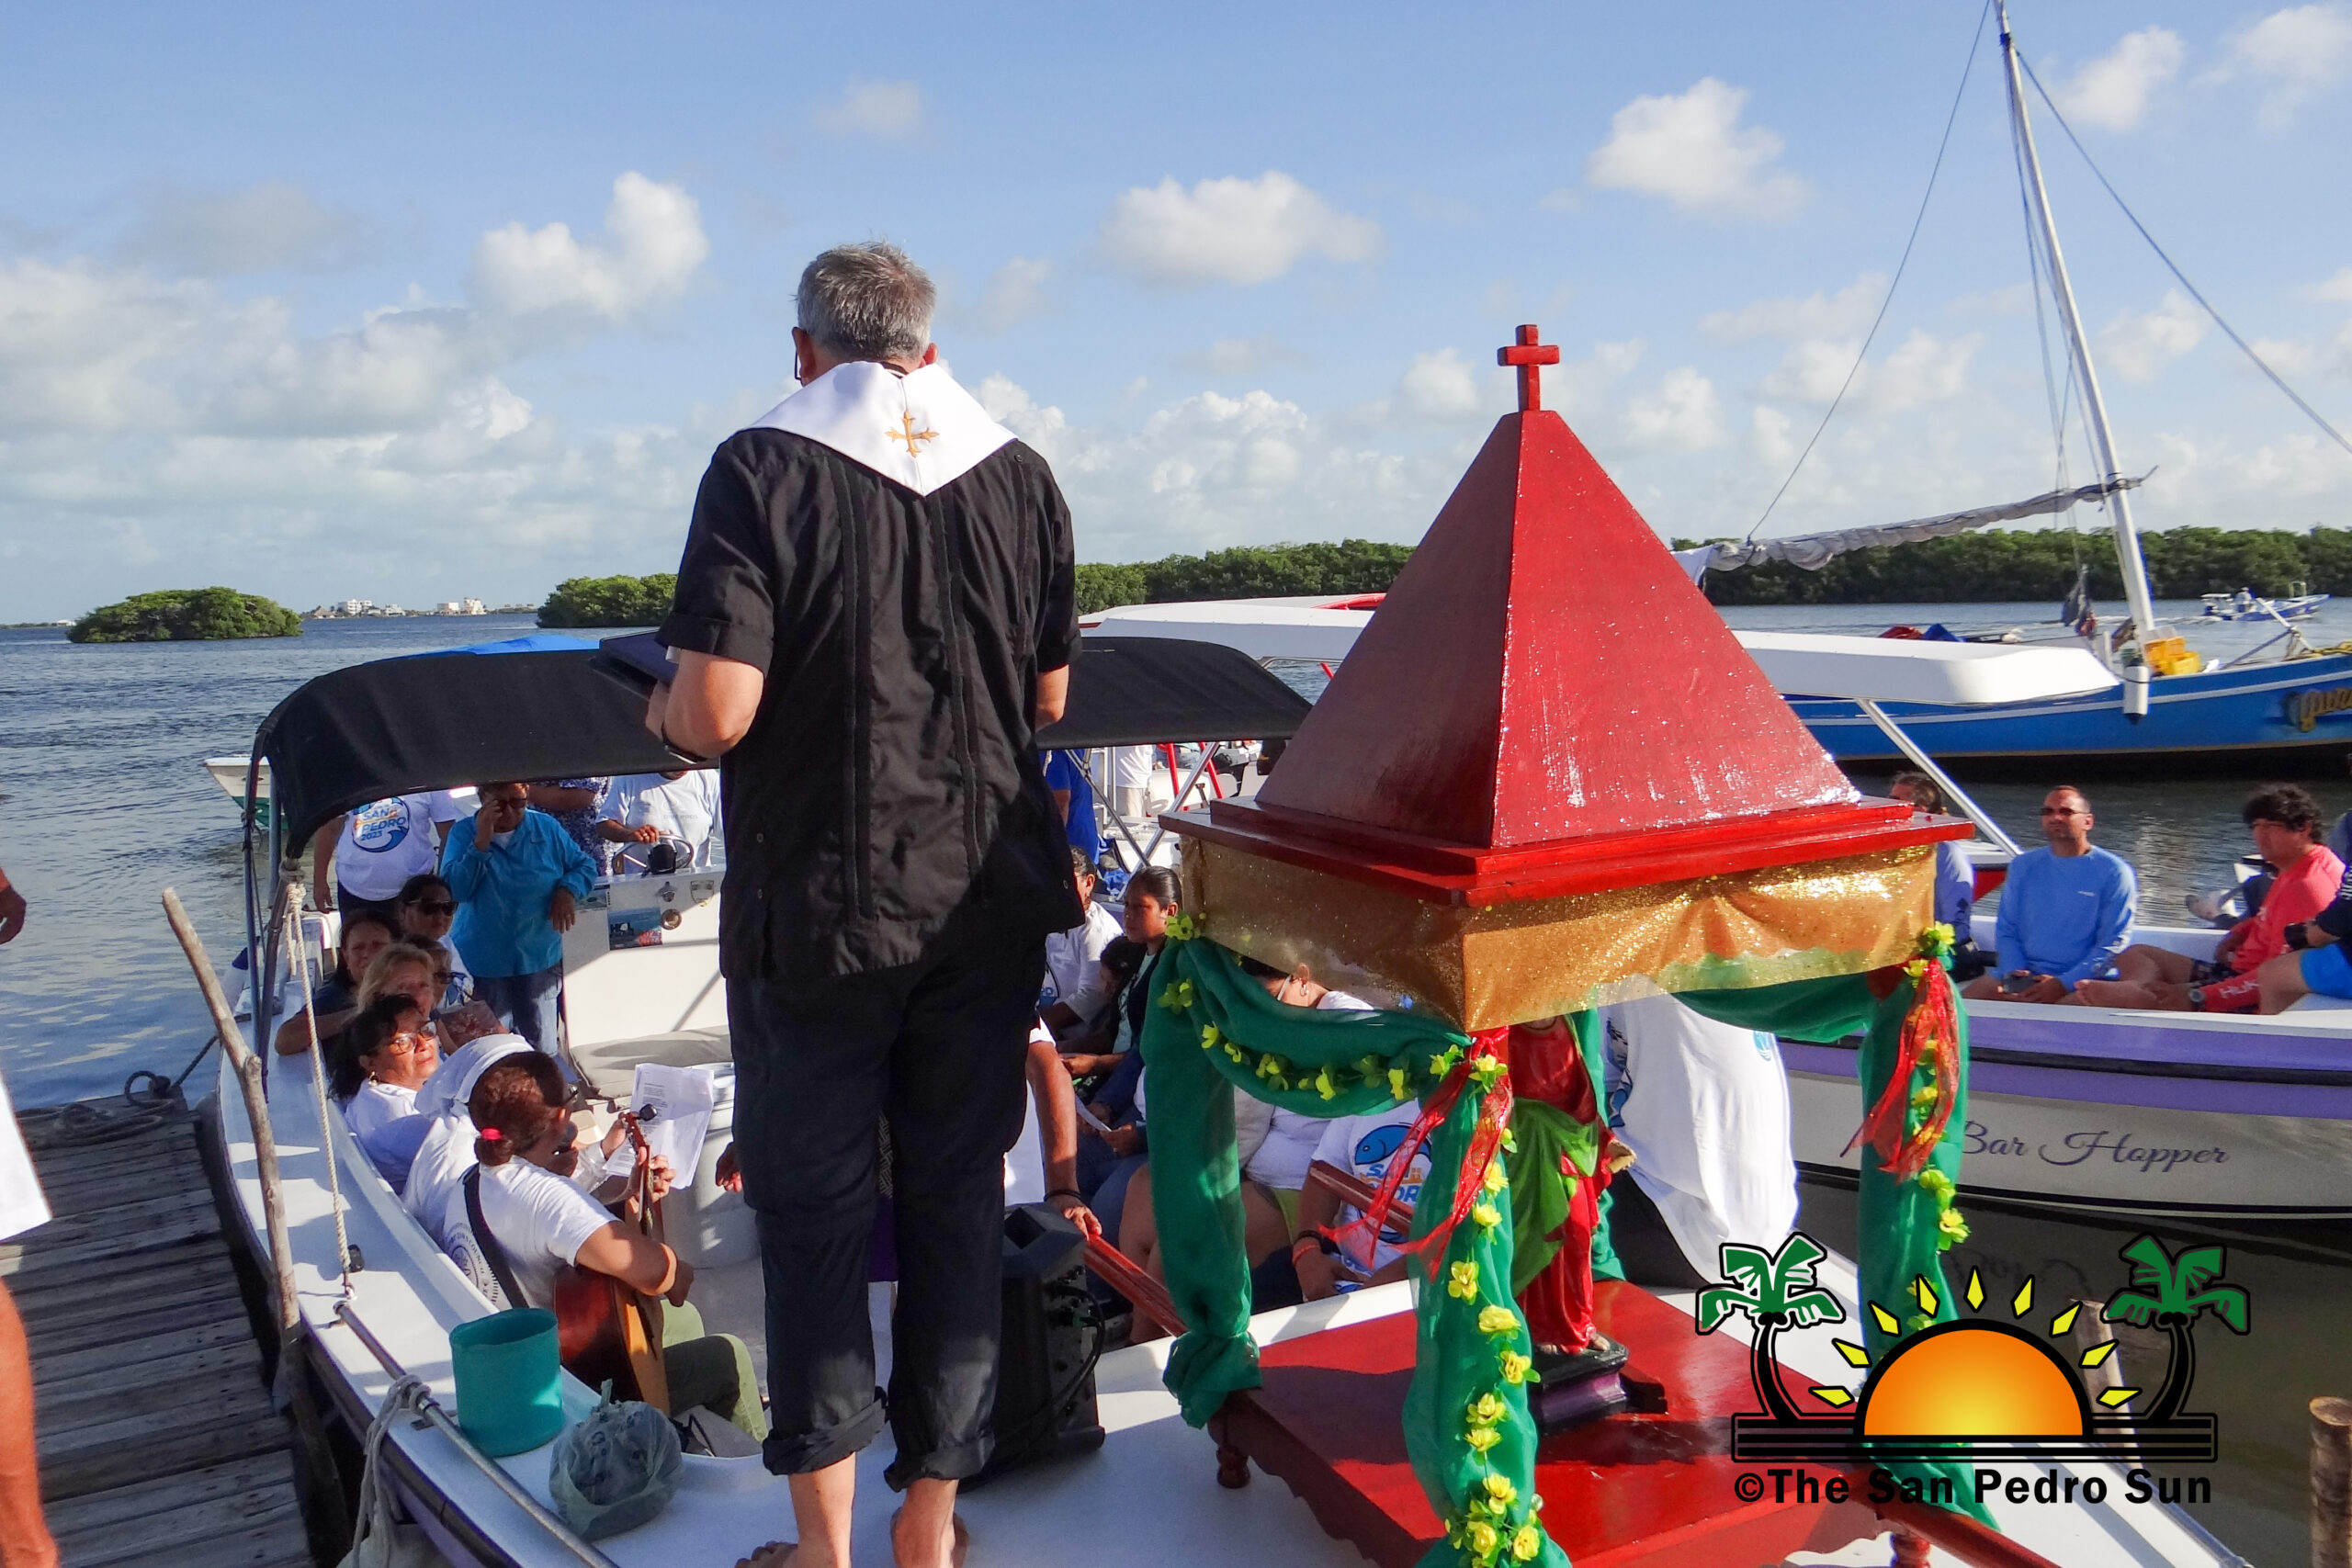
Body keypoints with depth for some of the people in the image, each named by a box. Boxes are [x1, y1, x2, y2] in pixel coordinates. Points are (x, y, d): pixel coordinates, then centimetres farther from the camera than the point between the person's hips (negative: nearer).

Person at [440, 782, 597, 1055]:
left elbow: (585, 865, 9)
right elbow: (455, 889, -17)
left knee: (543, 1051, 5)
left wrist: (568, 890, -11)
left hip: (539, 961, 1)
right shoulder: (463, 834, -3)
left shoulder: (547, 828, 3)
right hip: (481, 965, -1)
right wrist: (481, 842, -23)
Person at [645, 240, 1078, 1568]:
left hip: (817, 909, -3)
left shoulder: (763, 470, -10)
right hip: (989, 905, 4)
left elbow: (719, 711, -17)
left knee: (816, 1211, 10)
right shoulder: (1021, 477, 2)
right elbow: (1049, 698, 8)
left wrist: (664, 713, 5)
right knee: (960, 1201, 13)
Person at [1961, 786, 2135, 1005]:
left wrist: (2064, 983, -14)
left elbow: (2113, 944, -3)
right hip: (2024, 977, 3)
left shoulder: (2113, 872, 3)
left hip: (2080, 981, -3)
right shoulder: (2024, 866, 16)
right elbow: (2006, 928, 14)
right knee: (1965, 998, -20)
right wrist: (2015, 971, -6)